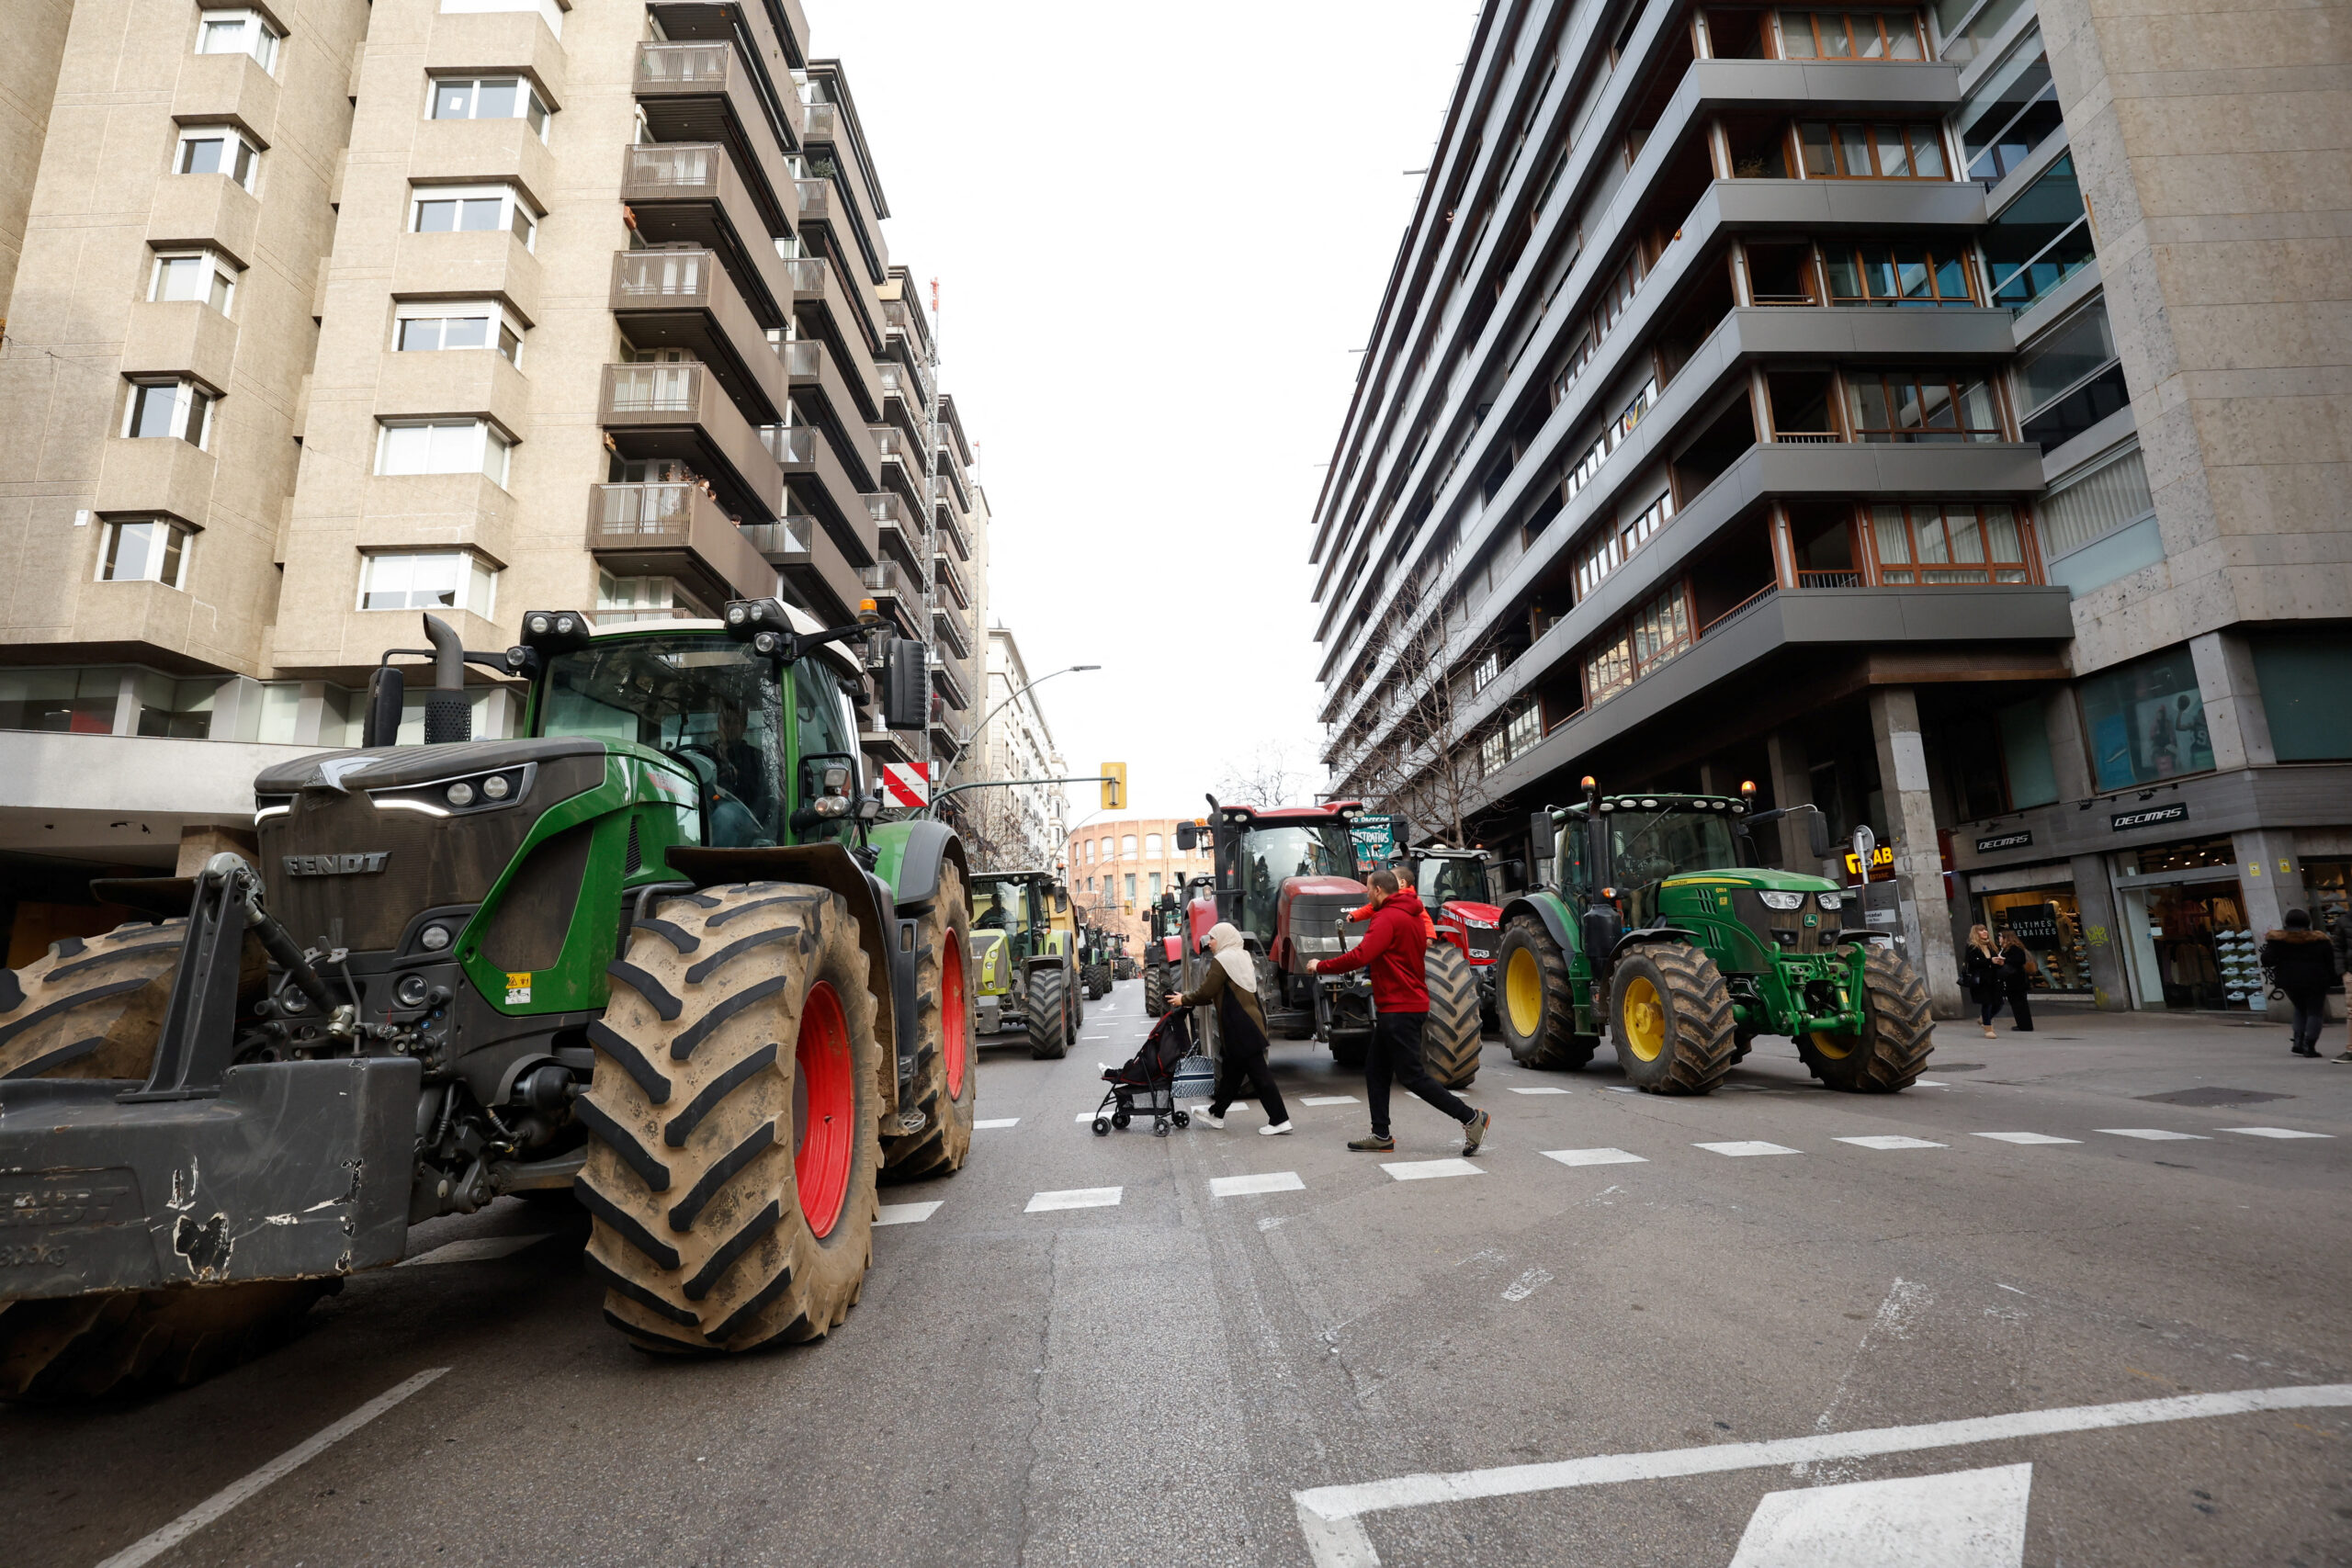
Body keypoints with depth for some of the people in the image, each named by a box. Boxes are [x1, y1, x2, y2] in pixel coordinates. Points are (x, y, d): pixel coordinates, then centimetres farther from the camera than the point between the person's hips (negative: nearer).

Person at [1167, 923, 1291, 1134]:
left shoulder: (1222, 960, -12)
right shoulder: (1242, 957, 16)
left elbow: (1206, 993, -12)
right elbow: (1217, 994, 20)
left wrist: (1184, 1001, 4)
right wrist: (1189, 999, 18)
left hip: (1241, 1027, -9)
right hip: (1251, 1021, 9)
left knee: (1258, 1073, -5)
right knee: (1231, 1069, 18)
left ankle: (1279, 1121, -1)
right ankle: (1217, 1114, 29)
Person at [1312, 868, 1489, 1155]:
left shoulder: (1389, 918, -17)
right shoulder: (1413, 914, 15)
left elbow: (1361, 956, -27)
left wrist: (1322, 966, -17)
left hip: (1400, 1009, -10)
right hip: (1405, 1005, 10)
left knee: (1411, 1074, -4)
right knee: (1375, 1069, 12)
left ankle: (1470, 1118, 2)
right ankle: (1381, 1136, 16)